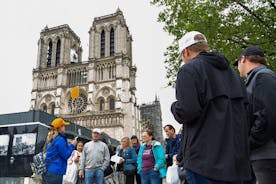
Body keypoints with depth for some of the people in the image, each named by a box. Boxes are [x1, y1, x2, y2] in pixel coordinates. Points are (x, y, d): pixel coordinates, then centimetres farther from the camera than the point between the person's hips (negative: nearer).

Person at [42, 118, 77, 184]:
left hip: (47, 171, 9)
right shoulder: (60, 140, -16)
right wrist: (72, 145, 0)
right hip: (55, 172, -9)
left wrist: (68, 146, 14)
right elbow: (66, 156, -11)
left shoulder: (50, 138, 11)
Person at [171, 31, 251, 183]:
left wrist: (174, 106, 1)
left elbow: (186, 112, -20)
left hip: (205, 159, -7)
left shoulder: (188, 70, -9)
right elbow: (245, 111, 16)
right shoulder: (231, 72, 15)